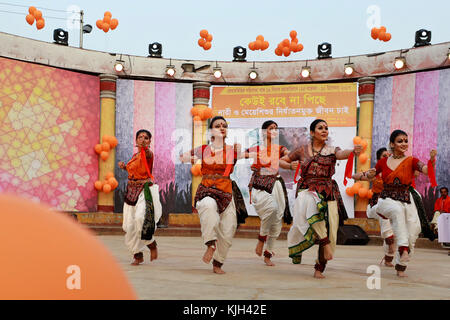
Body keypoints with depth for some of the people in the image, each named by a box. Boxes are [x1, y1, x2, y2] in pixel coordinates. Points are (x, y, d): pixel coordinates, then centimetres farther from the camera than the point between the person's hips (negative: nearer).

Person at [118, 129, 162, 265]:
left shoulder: (148, 154, -7)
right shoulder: (135, 155, 15)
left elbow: (148, 154, -33)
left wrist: (144, 147, -55)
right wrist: (124, 167, 11)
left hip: (145, 190, -7)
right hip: (131, 191, 7)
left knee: (142, 218, -30)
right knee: (130, 225, 3)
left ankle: (152, 244, -4)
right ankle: (138, 255, 16)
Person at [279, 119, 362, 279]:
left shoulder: (331, 150, 8)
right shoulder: (302, 150, 12)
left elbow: (341, 154, -17)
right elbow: (281, 161, 21)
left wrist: (353, 151, -40)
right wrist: (291, 165, -2)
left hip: (328, 192, 1)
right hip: (307, 190, -1)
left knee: (329, 231, -6)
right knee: (311, 205, -38)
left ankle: (319, 268, 11)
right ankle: (325, 242, -30)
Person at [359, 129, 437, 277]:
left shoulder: (411, 161, 3)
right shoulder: (383, 162, 8)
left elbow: (427, 170, -14)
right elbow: (370, 175, 22)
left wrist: (432, 159, -33)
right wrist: (368, 173, -1)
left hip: (407, 200, 1)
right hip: (387, 199, -1)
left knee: (412, 234, -8)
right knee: (398, 210, -36)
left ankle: (401, 266, 10)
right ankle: (403, 248, -39)